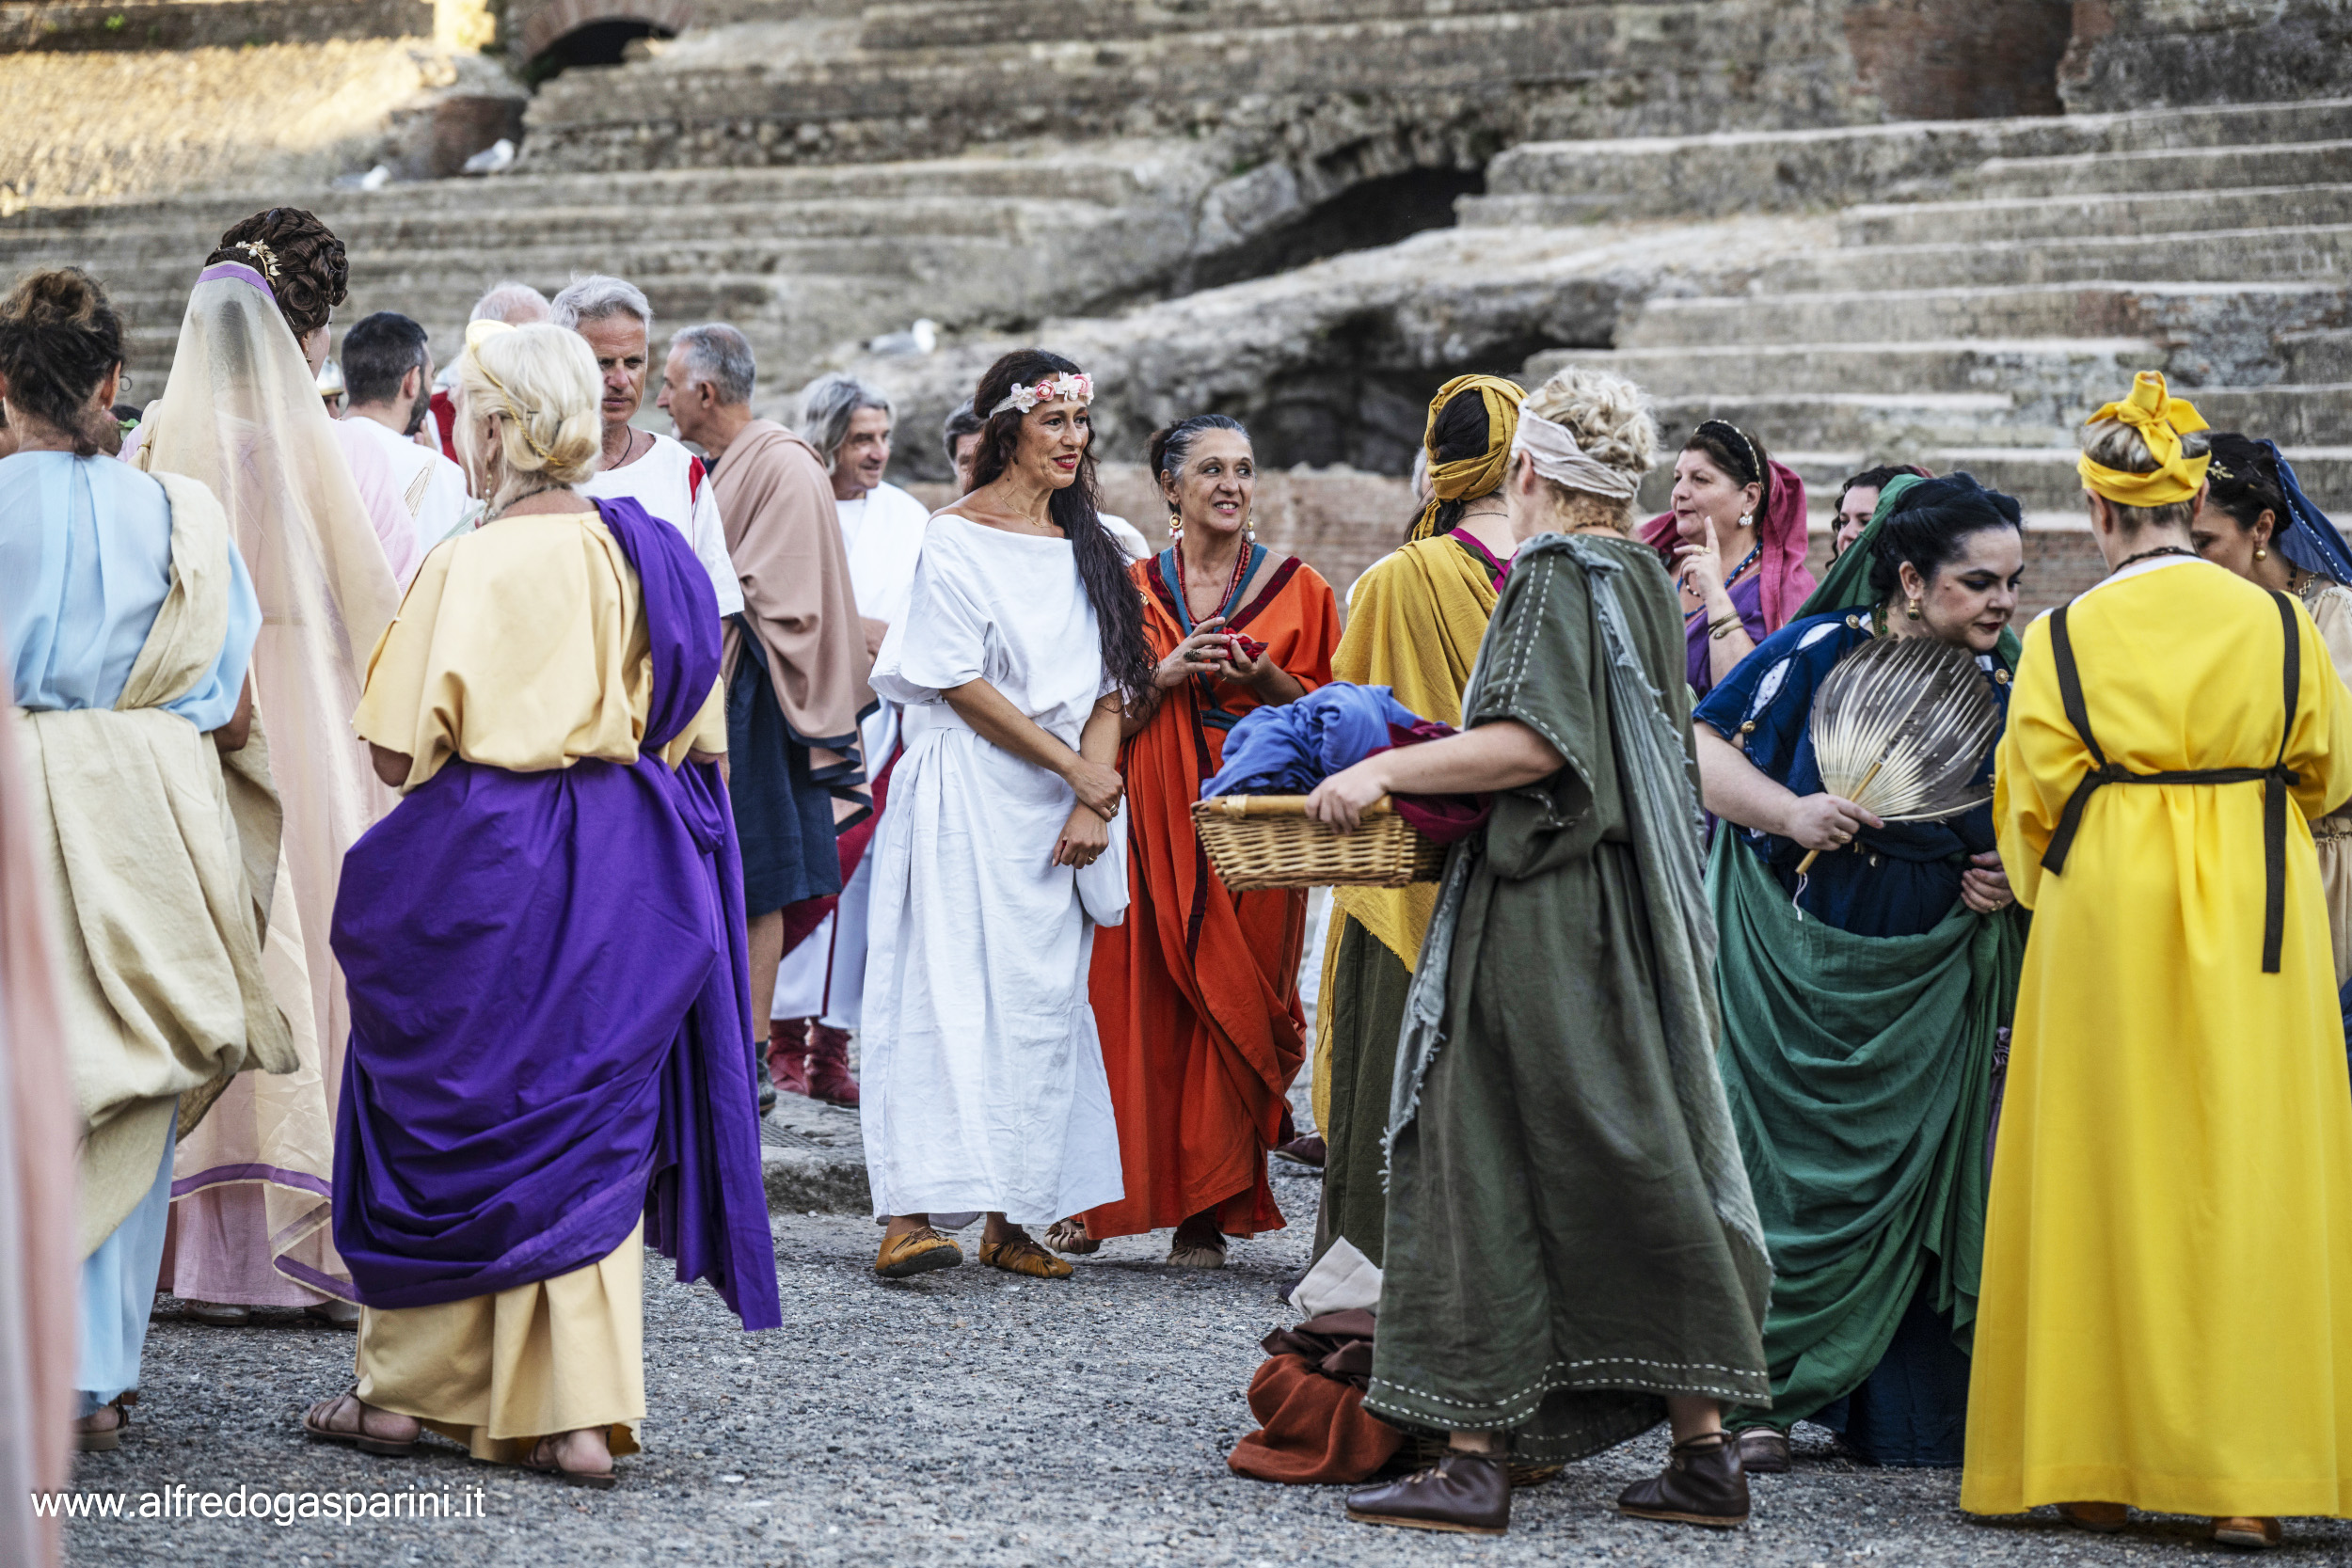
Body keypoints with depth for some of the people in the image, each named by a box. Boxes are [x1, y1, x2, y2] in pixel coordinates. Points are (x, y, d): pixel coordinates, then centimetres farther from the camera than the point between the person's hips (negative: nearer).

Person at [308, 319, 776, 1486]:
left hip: (482, 865, -5)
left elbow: (399, 752, -14)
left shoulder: (466, 568, -14)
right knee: (591, 1127, 9)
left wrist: (482, 740, 7)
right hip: (622, 868, 5)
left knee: (447, 1121, 10)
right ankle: (580, 1411, 5)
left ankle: (408, 1387, 21)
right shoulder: (650, 558, 3)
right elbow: (699, 742, 8)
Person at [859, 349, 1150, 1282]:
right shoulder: (958, 537, -4)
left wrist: (1092, 801, -5)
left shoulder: (1087, 546, 14)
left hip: (1063, 808, 6)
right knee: (948, 988, -14)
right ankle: (909, 1214, -19)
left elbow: (1108, 685, 10)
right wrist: (1072, 767, -10)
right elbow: (959, 681, -10)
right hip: (970, 794, -6)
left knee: (1041, 999, 4)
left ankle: (1009, 1219, 8)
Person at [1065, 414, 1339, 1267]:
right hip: (1150, 817, 1)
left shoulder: (1297, 589, 6)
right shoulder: (1135, 589, 9)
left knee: (1231, 1003, -3)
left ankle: (1209, 1209, 2)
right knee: (1134, 998, -3)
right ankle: (1095, 1198, 6)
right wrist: (1167, 673, -10)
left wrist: (1267, 680, -12)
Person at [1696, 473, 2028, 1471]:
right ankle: (1762, 1397, 7)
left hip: (1935, 974, 3)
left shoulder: (2012, 684, 3)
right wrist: (1788, 809, -19)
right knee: (1791, 1163, -2)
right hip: (1804, 966, -3)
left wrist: (2020, 875, -4)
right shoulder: (1818, 651, -6)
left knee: (1920, 1176, 2)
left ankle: (1904, 1409, 11)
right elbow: (1699, 750, -4)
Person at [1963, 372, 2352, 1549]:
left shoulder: (2064, 639, -4)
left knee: (2106, 1184, 6)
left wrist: (2044, 899, 20)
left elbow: (2031, 808, 0)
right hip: (2254, 923, 1)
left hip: (2107, 921, -1)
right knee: (2248, 1180, 2)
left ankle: (2095, 1470, 9)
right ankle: (2246, 1479, -2)